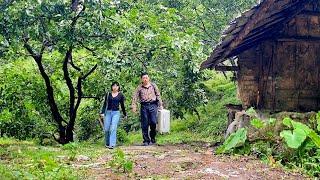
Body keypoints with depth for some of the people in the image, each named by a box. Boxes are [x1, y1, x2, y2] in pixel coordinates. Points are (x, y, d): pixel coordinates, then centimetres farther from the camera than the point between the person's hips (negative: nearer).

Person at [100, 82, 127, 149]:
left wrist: (125, 114, 20)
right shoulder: (108, 94, 7)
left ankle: (112, 144, -15)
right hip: (108, 112, 2)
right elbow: (105, 104, 8)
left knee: (113, 129, -14)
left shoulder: (120, 95, 6)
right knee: (106, 129, 2)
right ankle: (107, 143, 19)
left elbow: (122, 105, 15)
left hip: (116, 113, -2)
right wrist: (102, 112, -2)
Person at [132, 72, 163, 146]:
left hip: (153, 105, 0)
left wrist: (160, 105, 9)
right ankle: (146, 140, 9)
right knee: (144, 124, 0)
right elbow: (135, 97, 3)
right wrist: (134, 106, -9)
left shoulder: (153, 85, 10)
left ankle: (152, 138, 10)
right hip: (144, 106, 0)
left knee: (153, 122, -11)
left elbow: (158, 95, 13)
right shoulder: (139, 87, 7)